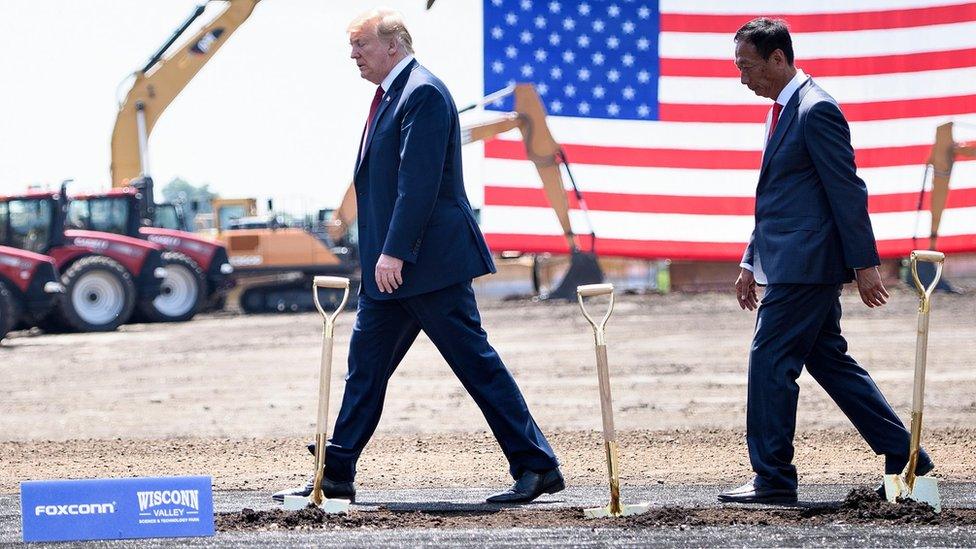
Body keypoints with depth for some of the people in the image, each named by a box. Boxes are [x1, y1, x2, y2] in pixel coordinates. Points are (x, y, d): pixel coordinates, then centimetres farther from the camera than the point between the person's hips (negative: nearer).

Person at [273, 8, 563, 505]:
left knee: (475, 362, -7)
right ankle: (336, 477, 15)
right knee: (365, 365, 10)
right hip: (391, 266, 10)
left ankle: (536, 467, -3)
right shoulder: (392, 93, 17)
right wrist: (380, 256, 19)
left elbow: (419, 181, -21)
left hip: (429, 260, -10)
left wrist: (395, 252, -25)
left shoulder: (423, 93, -14)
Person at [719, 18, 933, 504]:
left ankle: (773, 479, -2)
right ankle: (903, 459, 16)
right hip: (796, 265, 10)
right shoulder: (783, 111, 17)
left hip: (805, 266, -10)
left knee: (769, 362, -8)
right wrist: (751, 262, 21)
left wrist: (864, 263, -17)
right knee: (829, 362, 12)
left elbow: (847, 190, -16)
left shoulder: (817, 111, -14)